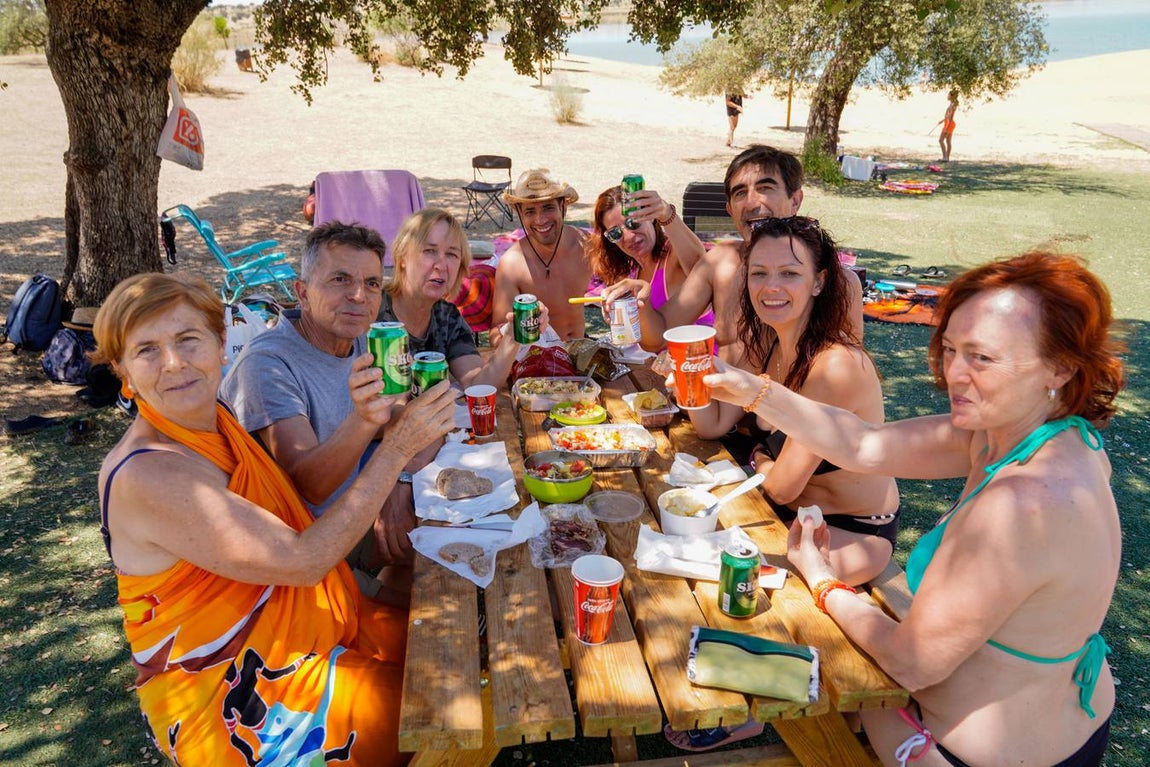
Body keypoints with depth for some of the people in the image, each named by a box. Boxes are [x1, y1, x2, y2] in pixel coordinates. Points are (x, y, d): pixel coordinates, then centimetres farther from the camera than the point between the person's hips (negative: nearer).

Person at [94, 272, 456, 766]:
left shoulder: (214, 419, 1)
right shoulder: (145, 476, -26)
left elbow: (305, 489, 5)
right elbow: (303, 561, -26)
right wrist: (397, 447, -25)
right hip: (233, 699, -8)